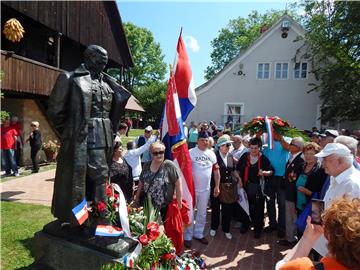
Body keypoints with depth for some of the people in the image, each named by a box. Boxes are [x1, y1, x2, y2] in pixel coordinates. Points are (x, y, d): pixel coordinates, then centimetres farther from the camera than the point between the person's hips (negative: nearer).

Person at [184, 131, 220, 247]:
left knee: (202, 214, 17)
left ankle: (198, 233, 35)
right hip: (192, 188, -4)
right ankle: (187, 236, 23)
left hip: (205, 189, 5)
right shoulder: (191, 153, -12)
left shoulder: (211, 154, 3)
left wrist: (217, 186, 6)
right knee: (190, 213, 7)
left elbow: (216, 170, 9)